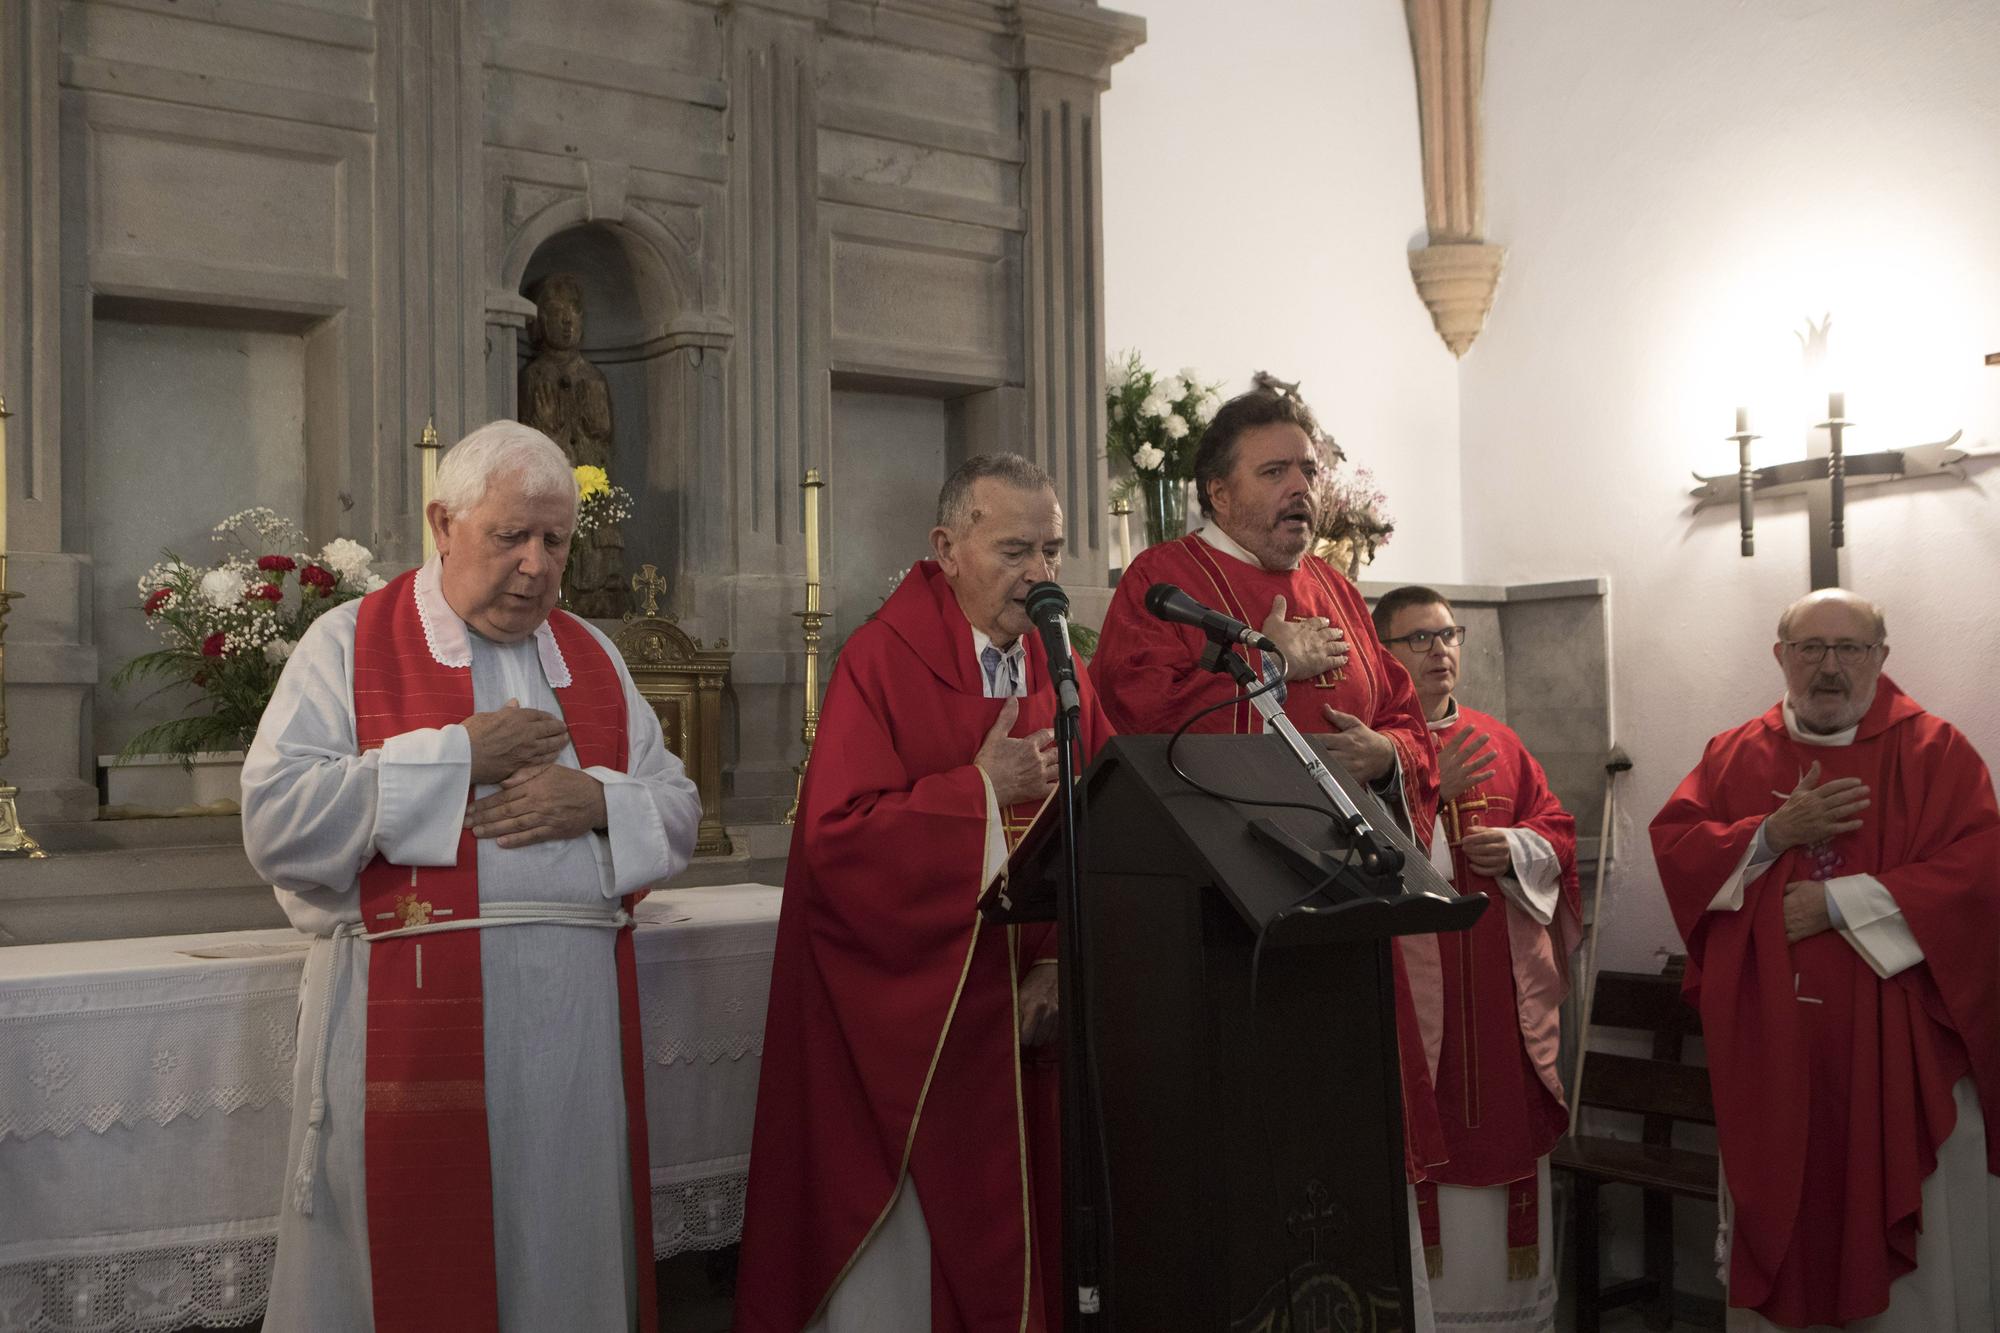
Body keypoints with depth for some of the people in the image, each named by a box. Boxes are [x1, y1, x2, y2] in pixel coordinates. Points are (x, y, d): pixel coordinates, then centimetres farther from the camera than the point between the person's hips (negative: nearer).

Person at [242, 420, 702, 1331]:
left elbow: (677, 812, 12)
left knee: (563, 1254, 10)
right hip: (410, 1019, -4)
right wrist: (455, 758, -13)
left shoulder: (592, 658, 14)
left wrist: (595, 800, -9)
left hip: (575, 1017, 4)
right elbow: (275, 823, -11)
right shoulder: (349, 645, 1)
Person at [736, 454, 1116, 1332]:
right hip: (904, 1021, -5)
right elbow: (835, 838, -19)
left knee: (1011, 1252, 11)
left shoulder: (1062, 678, 8)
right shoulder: (884, 660, -9)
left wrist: (1061, 965, -8)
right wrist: (982, 790, -18)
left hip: (1025, 1021, 5)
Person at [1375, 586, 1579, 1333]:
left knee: (1506, 1127, 10)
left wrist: (1517, 848, -6)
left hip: (1501, 987, 5)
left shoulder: (1499, 743, 14)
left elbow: (1558, 830, 14)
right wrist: (1425, 793, -22)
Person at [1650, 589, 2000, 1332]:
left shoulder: (1933, 752, -1)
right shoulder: (1734, 756, 9)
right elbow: (1671, 845, 2)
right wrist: (1772, 833, -12)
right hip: (1769, 1046, 3)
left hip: (1896, 1046, -2)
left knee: (1909, 1235, 3)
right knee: (1777, 1217, 10)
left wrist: (1841, 903, -16)